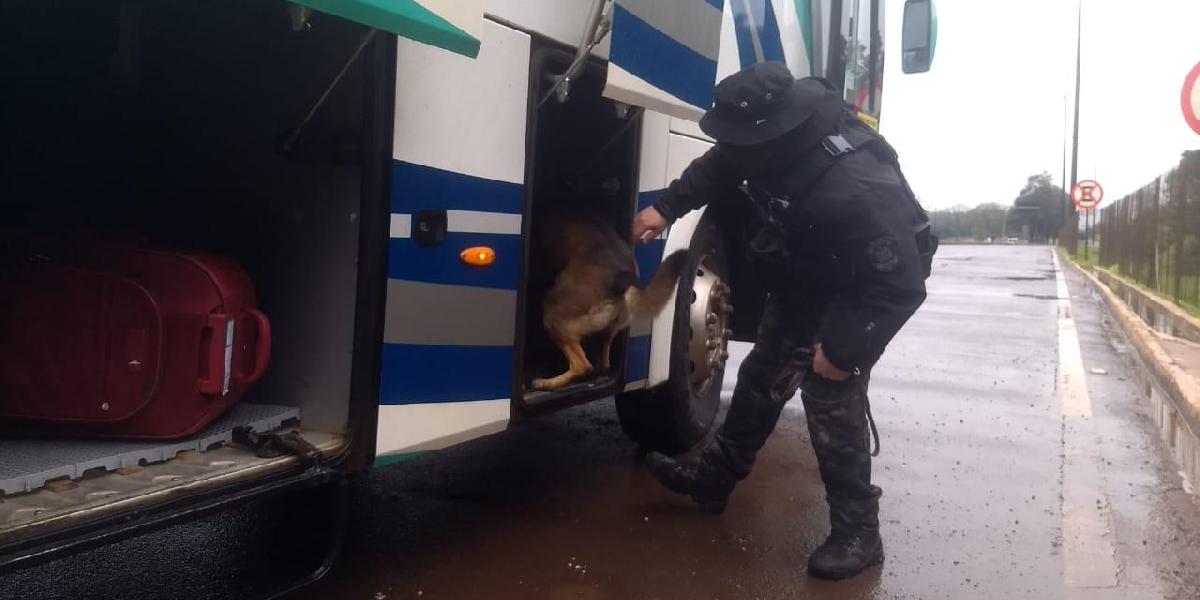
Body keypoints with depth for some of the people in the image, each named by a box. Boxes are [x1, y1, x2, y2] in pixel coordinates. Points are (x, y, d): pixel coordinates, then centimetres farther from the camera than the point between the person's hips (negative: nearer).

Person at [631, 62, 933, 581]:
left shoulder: (855, 190, -43)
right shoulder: (774, 141, -20)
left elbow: (899, 287, -35)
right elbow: (718, 167, 4)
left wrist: (842, 347, -29)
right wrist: (668, 207, -5)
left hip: (860, 288, -8)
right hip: (804, 277, 8)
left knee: (830, 394, -12)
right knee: (764, 373, 16)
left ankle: (857, 531, 4)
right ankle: (713, 476, 33)